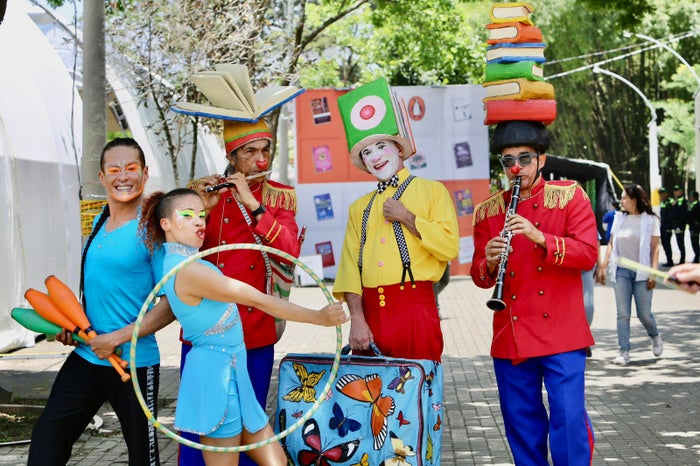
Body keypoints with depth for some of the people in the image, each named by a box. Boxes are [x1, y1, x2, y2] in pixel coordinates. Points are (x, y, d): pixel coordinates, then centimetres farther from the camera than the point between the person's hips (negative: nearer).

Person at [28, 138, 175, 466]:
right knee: (47, 437, 6)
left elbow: (172, 303, -15)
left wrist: (118, 338, -17)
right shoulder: (99, 223, 8)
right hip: (85, 356, 7)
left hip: (133, 362, -7)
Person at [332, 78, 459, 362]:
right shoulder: (359, 208, 18)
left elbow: (449, 247, -5)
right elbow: (350, 265, 9)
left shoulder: (432, 191, 8)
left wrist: (406, 217, -7)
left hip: (414, 309, -3)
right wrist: (357, 318, -4)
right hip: (369, 309, 4)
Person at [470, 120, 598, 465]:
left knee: (569, 418, -7)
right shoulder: (488, 212, 11)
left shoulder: (569, 196, 3)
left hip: (562, 334, -3)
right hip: (510, 337, 3)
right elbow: (479, 277, 10)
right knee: (522, 423, 7)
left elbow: (588, 254, -8)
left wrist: (540, 238, -22)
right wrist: (488, 262, -14)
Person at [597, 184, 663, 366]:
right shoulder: (619, 218, 7)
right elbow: (611, 245, 11)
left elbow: (654, 248, -5)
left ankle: (655, 337, 32)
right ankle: (624, 351, 2)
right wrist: (603, 267, 6)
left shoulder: (650, 220, -3)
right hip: (622, 271, 3)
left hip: (641, 272, -3)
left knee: (644, 313, 1)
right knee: (622, 314, -2)